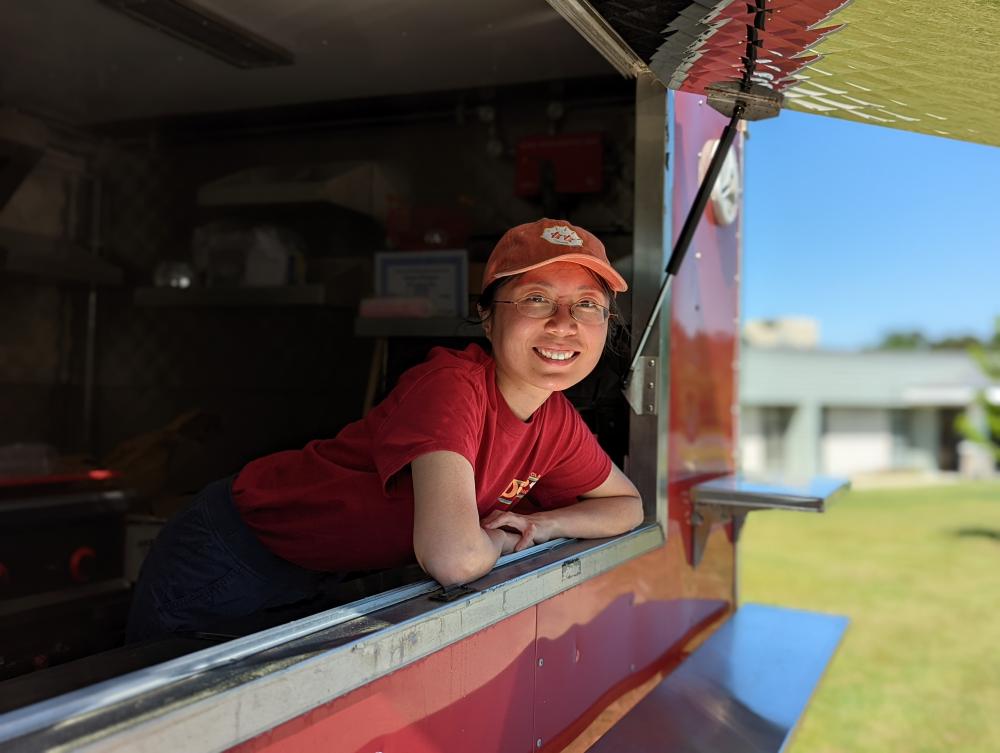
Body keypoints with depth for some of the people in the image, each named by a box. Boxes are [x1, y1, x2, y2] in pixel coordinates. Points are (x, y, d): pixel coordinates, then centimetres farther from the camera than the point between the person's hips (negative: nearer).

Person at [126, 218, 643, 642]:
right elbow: (454, 558, -46)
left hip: (318, 582, 8)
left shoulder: (557, 423, -8)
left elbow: (628, 505, 7)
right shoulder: (451, 385, -33)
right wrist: (497, 539, -21)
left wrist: (542, 523, -13)